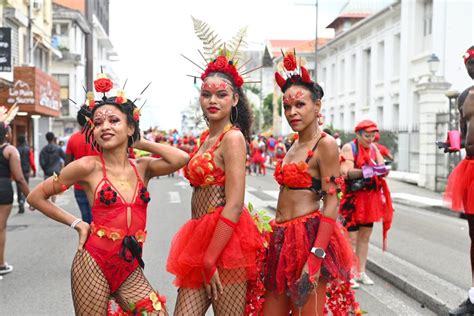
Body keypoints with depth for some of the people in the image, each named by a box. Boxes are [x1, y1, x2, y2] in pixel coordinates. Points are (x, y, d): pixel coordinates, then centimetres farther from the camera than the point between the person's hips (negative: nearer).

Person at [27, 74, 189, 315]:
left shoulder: (142, 168, 5)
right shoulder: (88, 166, -5)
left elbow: (181, 159, -14)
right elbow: (36, 197, 2)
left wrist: (139, 143, 0)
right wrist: (76, 224, 0)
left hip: (130, 268, 4)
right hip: (94, 265, -3)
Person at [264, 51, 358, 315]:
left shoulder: (325, 144, -10)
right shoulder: (294, 145, 15)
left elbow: (332, 203, -16)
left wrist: (315, 258, -23)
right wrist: (278, 241, 18)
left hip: (309, 238, -8)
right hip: (282, 239, 8)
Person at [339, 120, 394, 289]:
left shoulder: (374, 149, 11)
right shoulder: (349, 148, -7)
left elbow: (382, 169, 5)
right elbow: (346, 172, -19)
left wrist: (381, 170, -19)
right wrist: (365, 171, -32)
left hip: (371, 197, 6)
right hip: (353, 197, -6)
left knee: (365, 237, 12)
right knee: (352, 238, -4)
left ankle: (361, 272, 21)